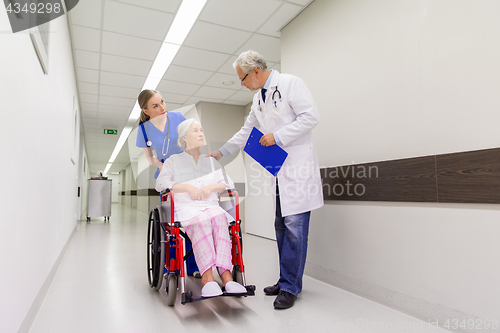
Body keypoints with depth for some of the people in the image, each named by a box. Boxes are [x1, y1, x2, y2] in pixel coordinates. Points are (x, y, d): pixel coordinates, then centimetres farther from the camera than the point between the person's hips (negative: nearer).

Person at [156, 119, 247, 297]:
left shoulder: (211, 161, 26)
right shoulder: (173, 160, 18)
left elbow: (228, 183, 16)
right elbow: (161, 184, 3)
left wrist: (212, 187, -4)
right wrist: (187, 187, -9)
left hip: (211, 206, 2)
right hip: (185, 207, -2)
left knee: (220, 220, -34)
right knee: (201, 222, -37)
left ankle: (226, 273, -43)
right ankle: (208, 276, -45)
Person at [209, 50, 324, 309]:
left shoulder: (291, 83, -3)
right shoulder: (258, 99, 19)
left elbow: (311, 116, -13)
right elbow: (246, 131, 27)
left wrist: (278, 136, -14)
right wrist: (220, 152, 28)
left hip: (298, 165, -8)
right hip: (278, 169, 8)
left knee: (294, 226, -8)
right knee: (281, 226, 9)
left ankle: (290, 287, 4)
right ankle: (286, 281, 21)